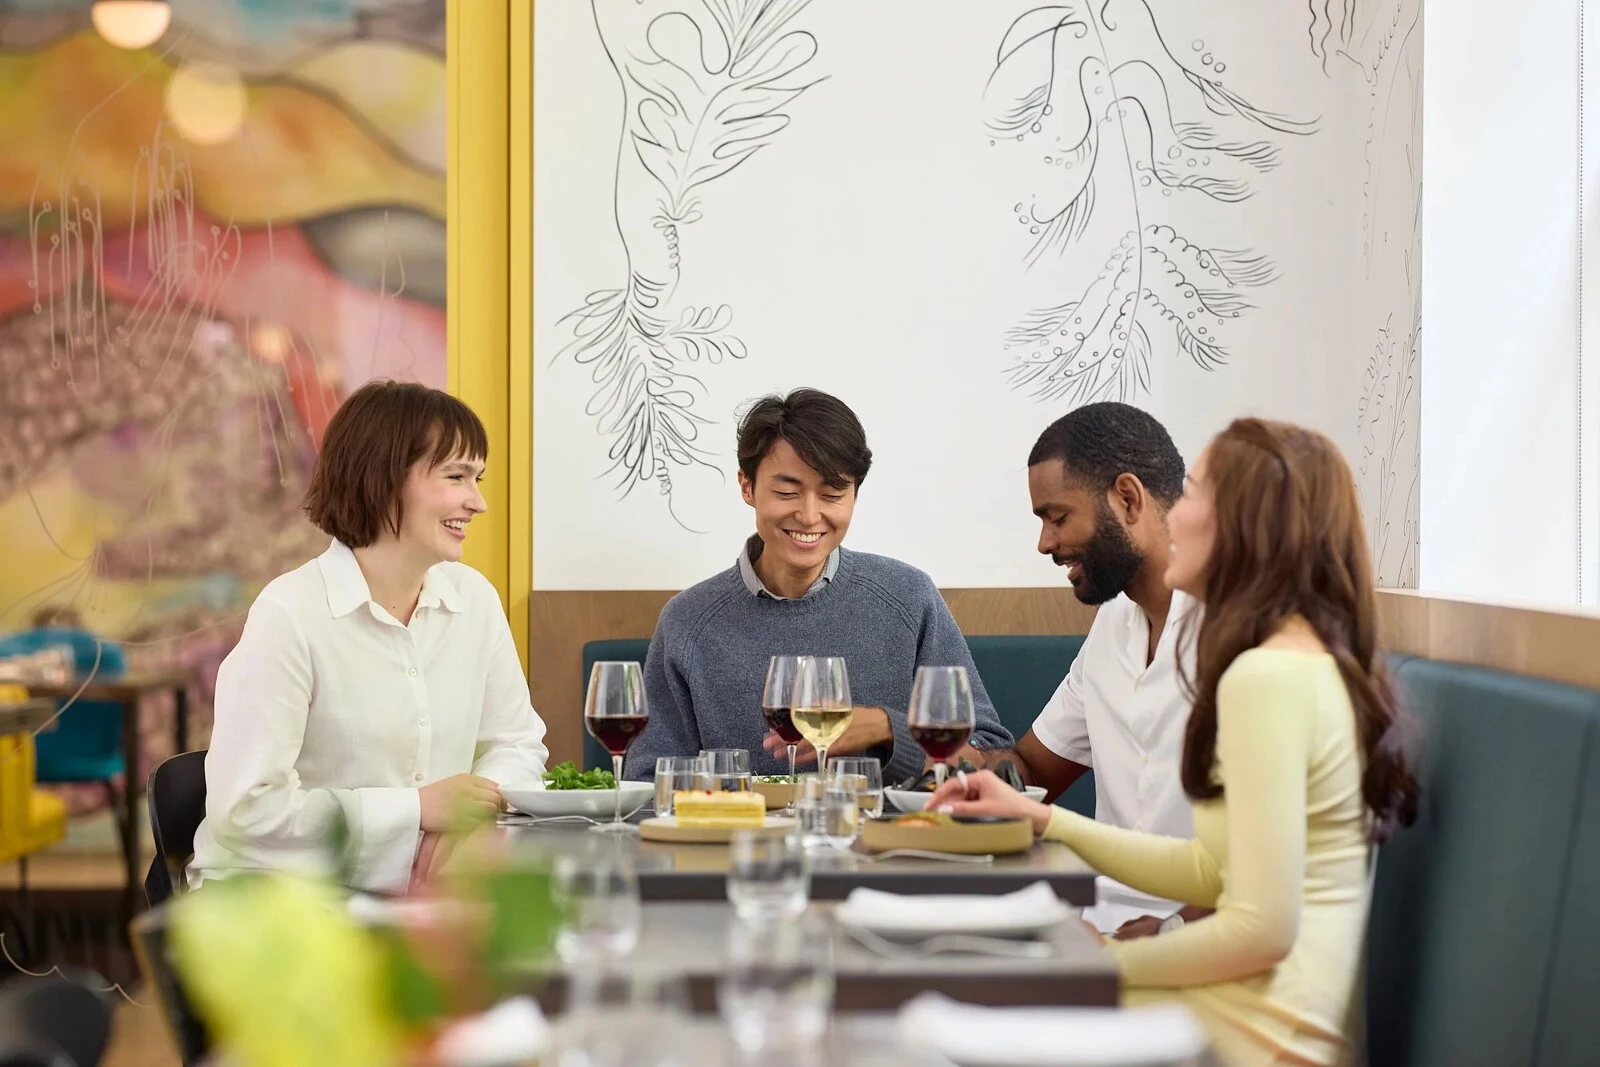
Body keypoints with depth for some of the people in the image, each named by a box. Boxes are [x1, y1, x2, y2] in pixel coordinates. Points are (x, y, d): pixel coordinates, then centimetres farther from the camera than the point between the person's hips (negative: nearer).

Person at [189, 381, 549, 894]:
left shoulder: (475, 599, 4)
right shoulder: (289, 615, -16)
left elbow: (517, 746, 12)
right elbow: (245, 808, -20)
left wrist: (464, 818, -10)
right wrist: (417, 807, -19)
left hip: (414, 898, 6)